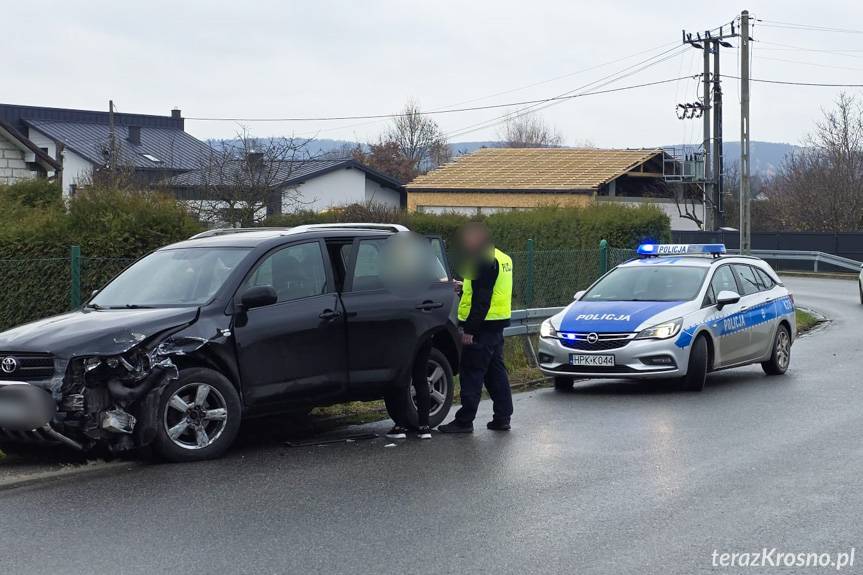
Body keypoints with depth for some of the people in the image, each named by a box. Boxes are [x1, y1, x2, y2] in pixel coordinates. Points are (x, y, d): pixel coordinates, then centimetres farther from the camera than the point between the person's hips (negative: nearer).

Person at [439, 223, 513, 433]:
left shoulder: (484, 261, -16)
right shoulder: (502, 258, 16)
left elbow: (481, 299, -22)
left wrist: (469, 329, -22)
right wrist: (463, 287, 26)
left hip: (482, 325, -10)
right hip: (497, 324, 10)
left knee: (472, 373, -7)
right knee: (496, 371, 14)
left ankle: (464, 421, -5)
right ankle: (502, 418, 16)